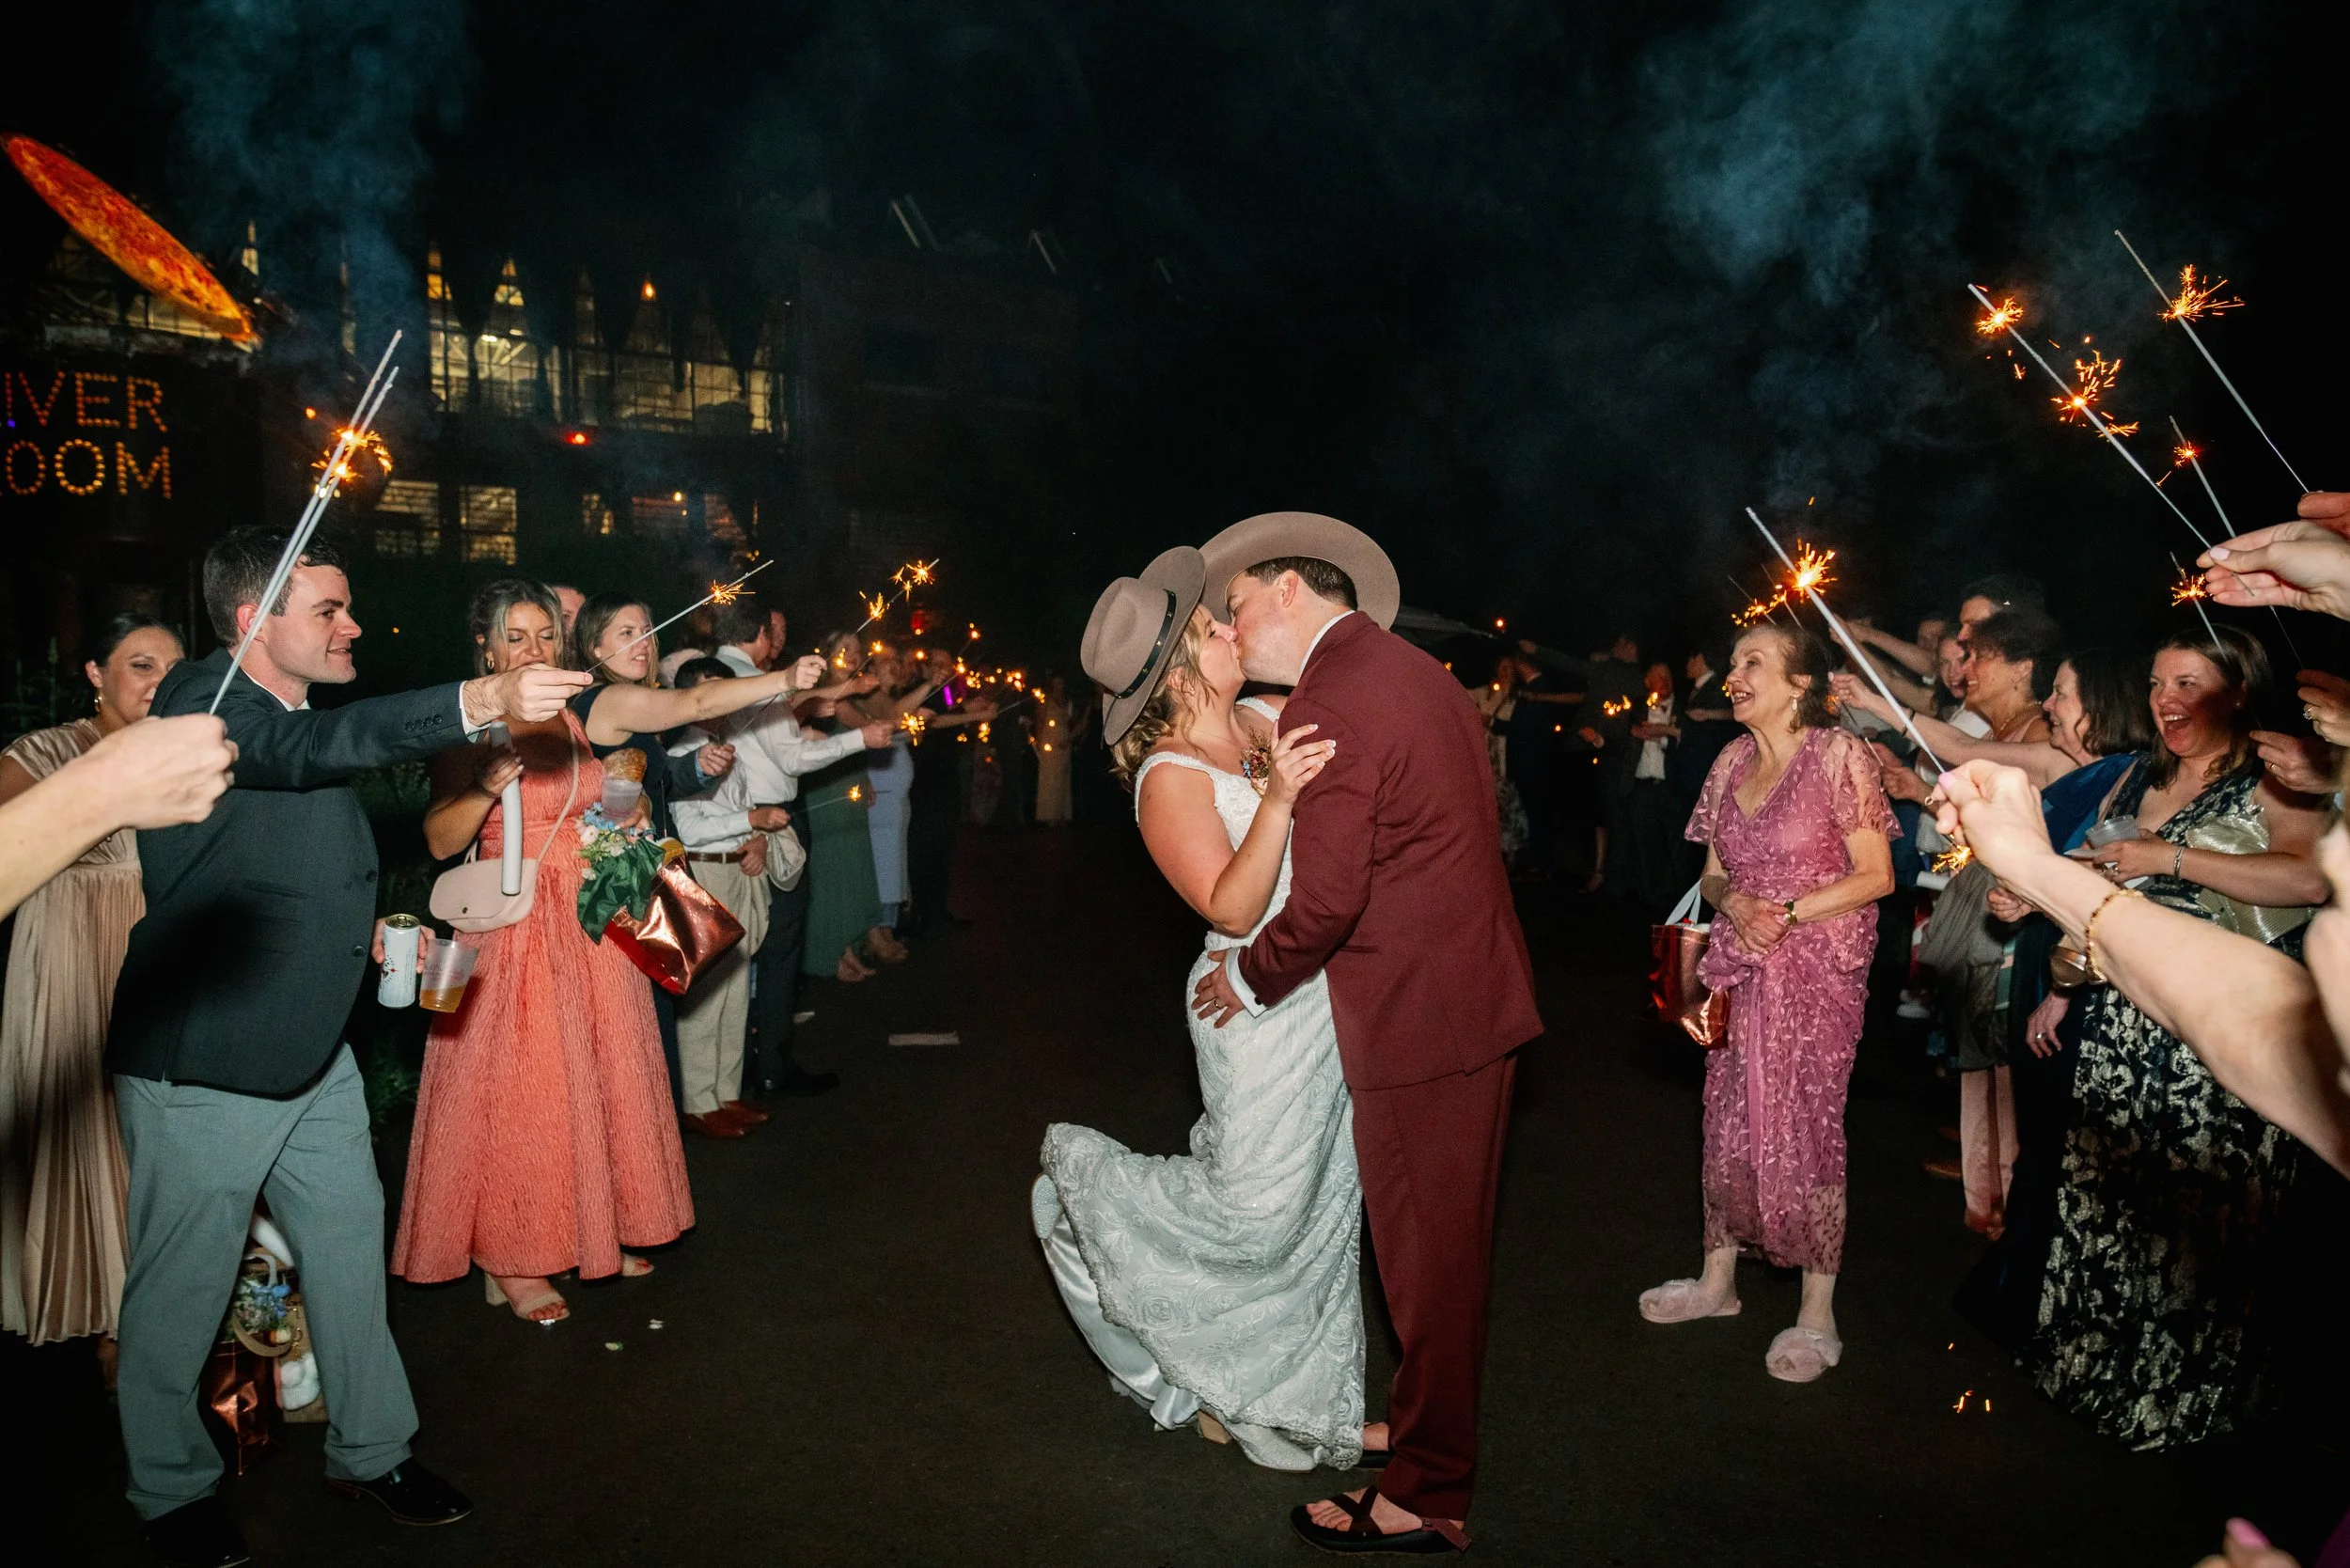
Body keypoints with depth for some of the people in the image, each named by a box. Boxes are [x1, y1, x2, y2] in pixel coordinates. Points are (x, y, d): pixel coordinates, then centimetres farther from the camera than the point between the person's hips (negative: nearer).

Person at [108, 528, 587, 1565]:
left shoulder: (300, 713, 11)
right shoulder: (202, 702, -16)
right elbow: (309, 751, -39)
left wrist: (381, 932, 6)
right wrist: (483, 701, -48)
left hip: (312, 1053, 8)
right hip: (202, 1069, -8)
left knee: (350, 1248, 14)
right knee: (182, 1286, 9)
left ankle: (370, 1451, 30)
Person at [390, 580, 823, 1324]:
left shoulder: (591, 711, 2)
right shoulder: (468, 733, -5)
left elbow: (696, 702, -7)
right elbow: (439, 841, -9)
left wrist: (785, 680, -17)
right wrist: (486, 789, -25)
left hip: (593, 924, 4)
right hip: (512, 928, -4)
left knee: (599, 1079, 12)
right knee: (516, 1093, 2)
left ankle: (591, 1232, 29)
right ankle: (507, 1261, 16)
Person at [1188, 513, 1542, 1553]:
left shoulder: (1329, 701, -17)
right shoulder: (1417, 674, 12)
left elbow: (1324, 897, -22)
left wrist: (1250, 979, -5)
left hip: (1417, 1019, -10)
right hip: (1474, 998, 10)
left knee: (1429, 1263, 5)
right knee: (1445, 1248, 22)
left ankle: (1426, 1499, 22)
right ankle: (1429, 1433, 40)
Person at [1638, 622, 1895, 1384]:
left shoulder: (1838, 755, -9)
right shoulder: (1733, 761, 8)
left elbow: (1876, 875, -10)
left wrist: (1788, 911, -18)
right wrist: (1734, 903, -9)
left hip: (1816, 970, -5)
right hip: (1740, 966, 6)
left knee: (1807, 1130, -1)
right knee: (1729, 1122, 11)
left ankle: (1817, 1318, 13)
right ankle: (1718, 1279, 27)